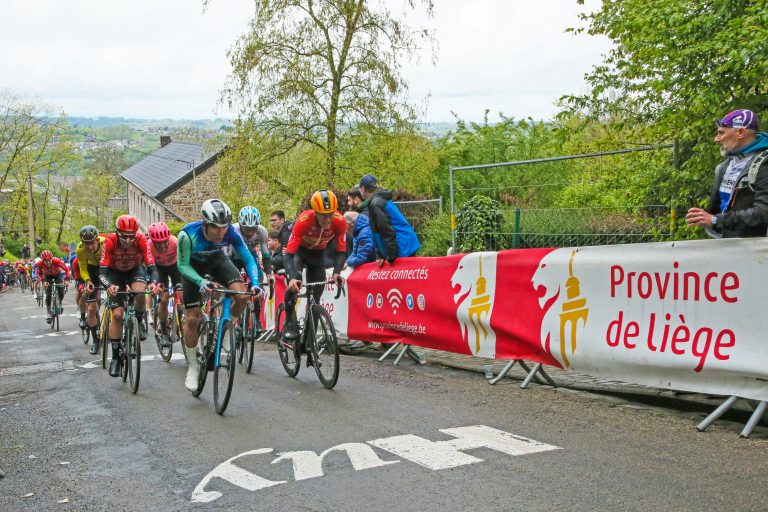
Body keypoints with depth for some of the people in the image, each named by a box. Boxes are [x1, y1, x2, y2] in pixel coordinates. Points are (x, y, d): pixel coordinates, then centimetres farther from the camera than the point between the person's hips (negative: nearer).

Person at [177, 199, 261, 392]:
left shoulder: (230, 232, -31)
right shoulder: (188, 234, -37)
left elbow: (248, 258, -22)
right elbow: (183, 265, -25)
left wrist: (255, 283, -37)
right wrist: (201, 282, -42)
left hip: (217, 260, 2)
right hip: (193, 266, -2)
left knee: (242, 295, -24)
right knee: (192, 319, -5)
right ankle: (193, 367, 14)